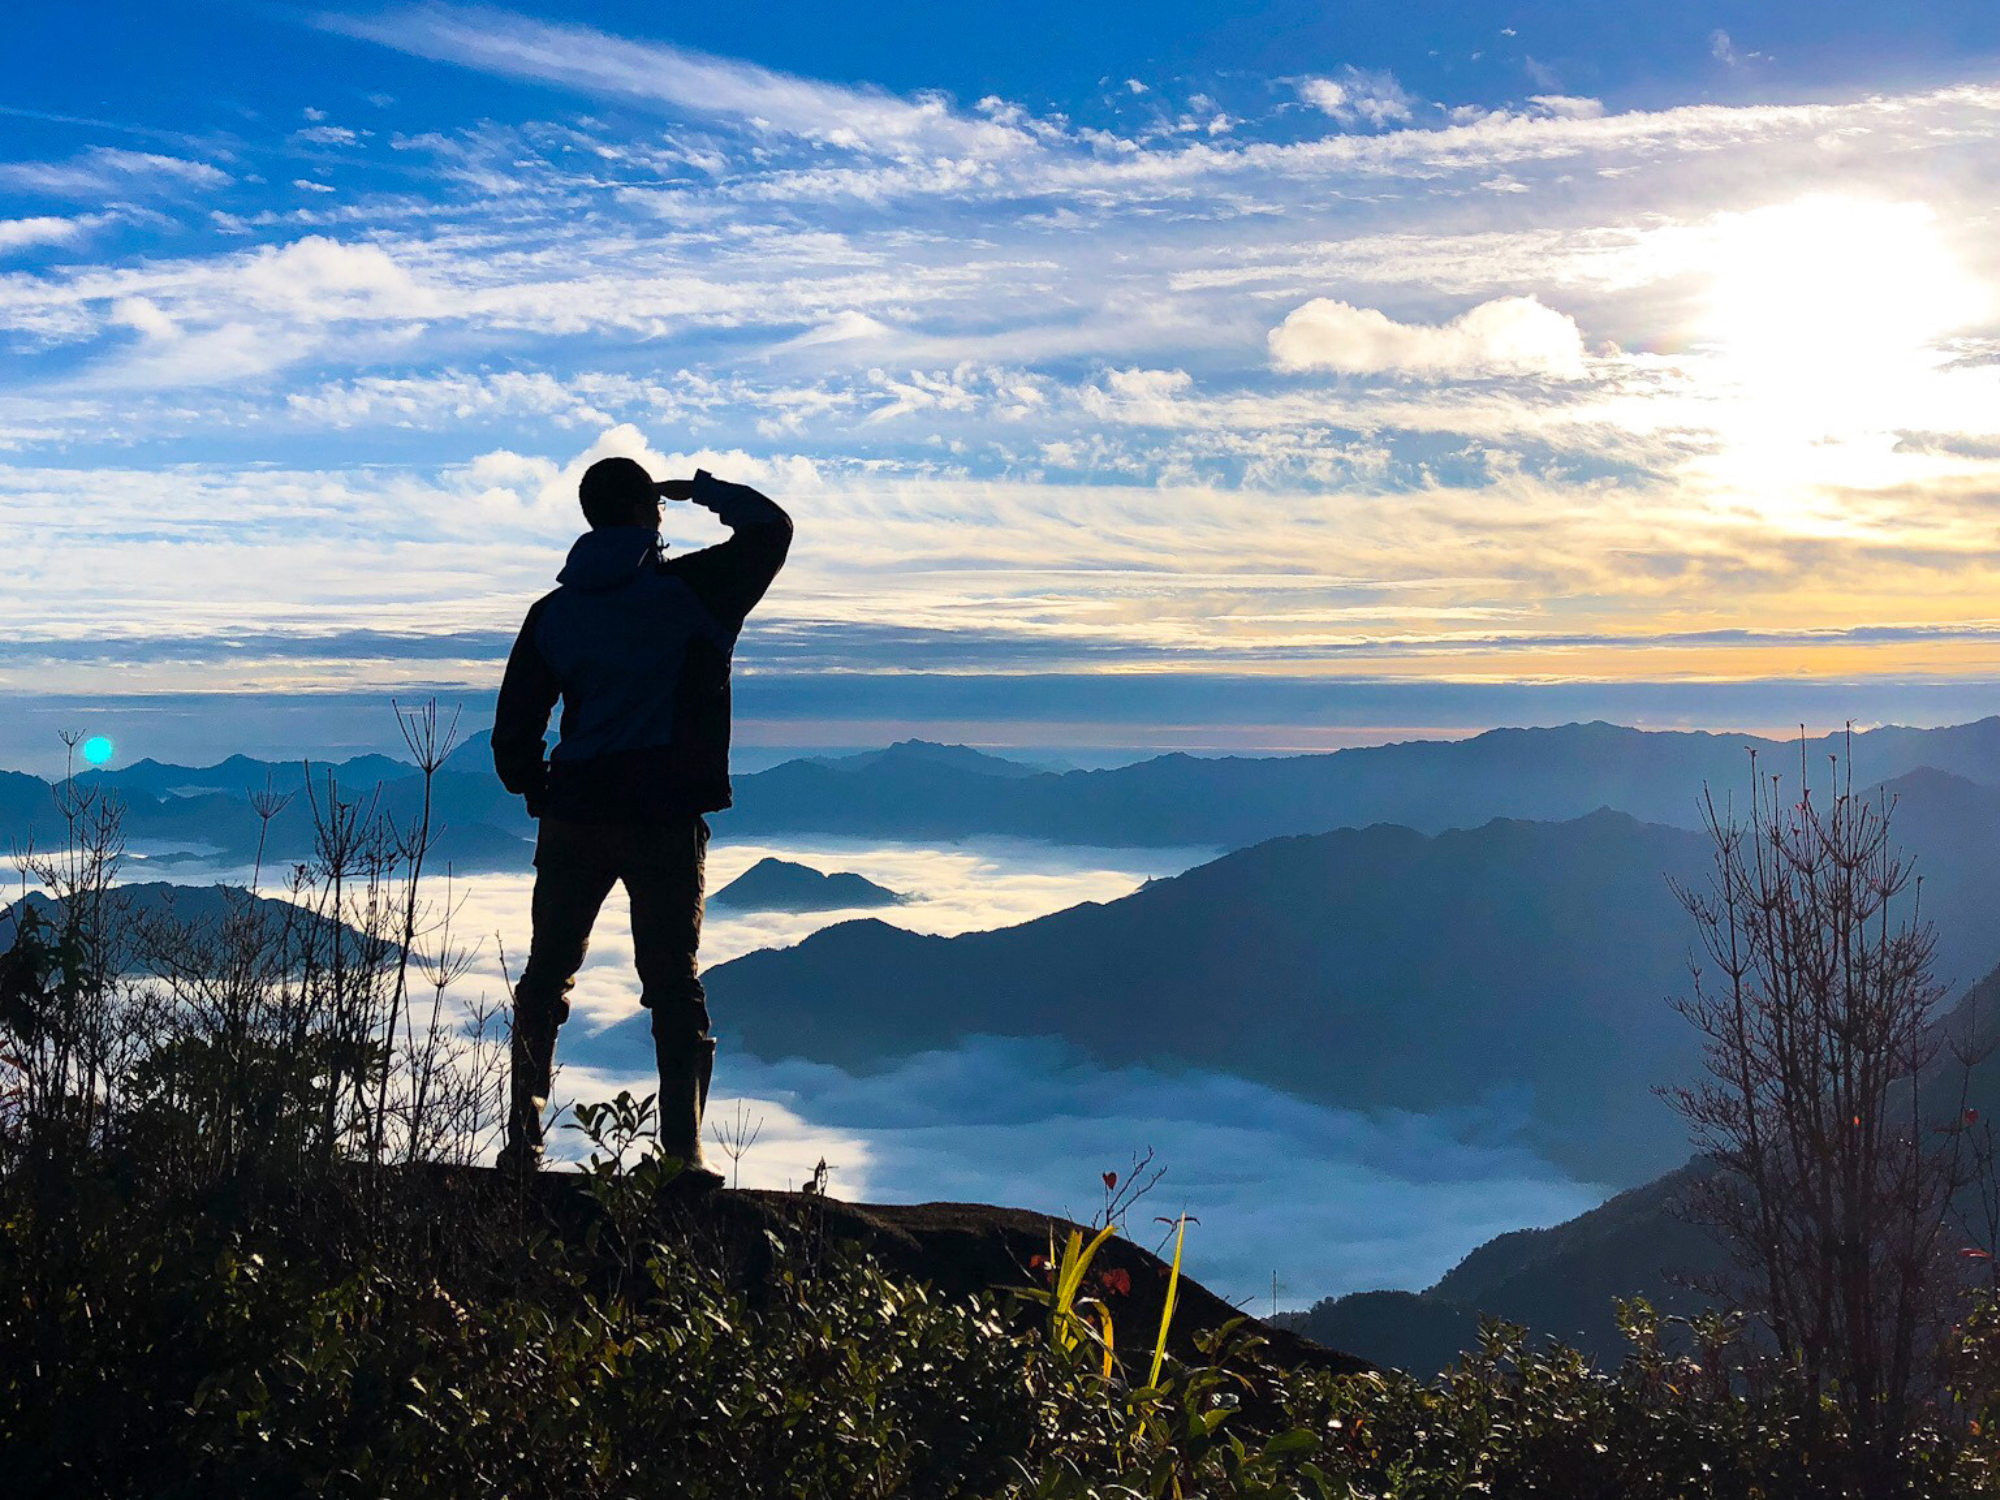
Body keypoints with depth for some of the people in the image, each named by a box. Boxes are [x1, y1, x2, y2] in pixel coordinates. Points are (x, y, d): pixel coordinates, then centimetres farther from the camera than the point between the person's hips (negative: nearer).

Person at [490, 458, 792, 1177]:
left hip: (574, 819, 3)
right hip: (666, 821, -3)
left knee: (546, 981, 15)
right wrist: (703, 488, 19)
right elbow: (772, 527, 9)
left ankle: (523, 1140, 16)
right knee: (675, 988, 3)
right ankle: (682, 1150, -3)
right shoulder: (692, 591, -5)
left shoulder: (552, 613, 7)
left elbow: (512, 734, 8)